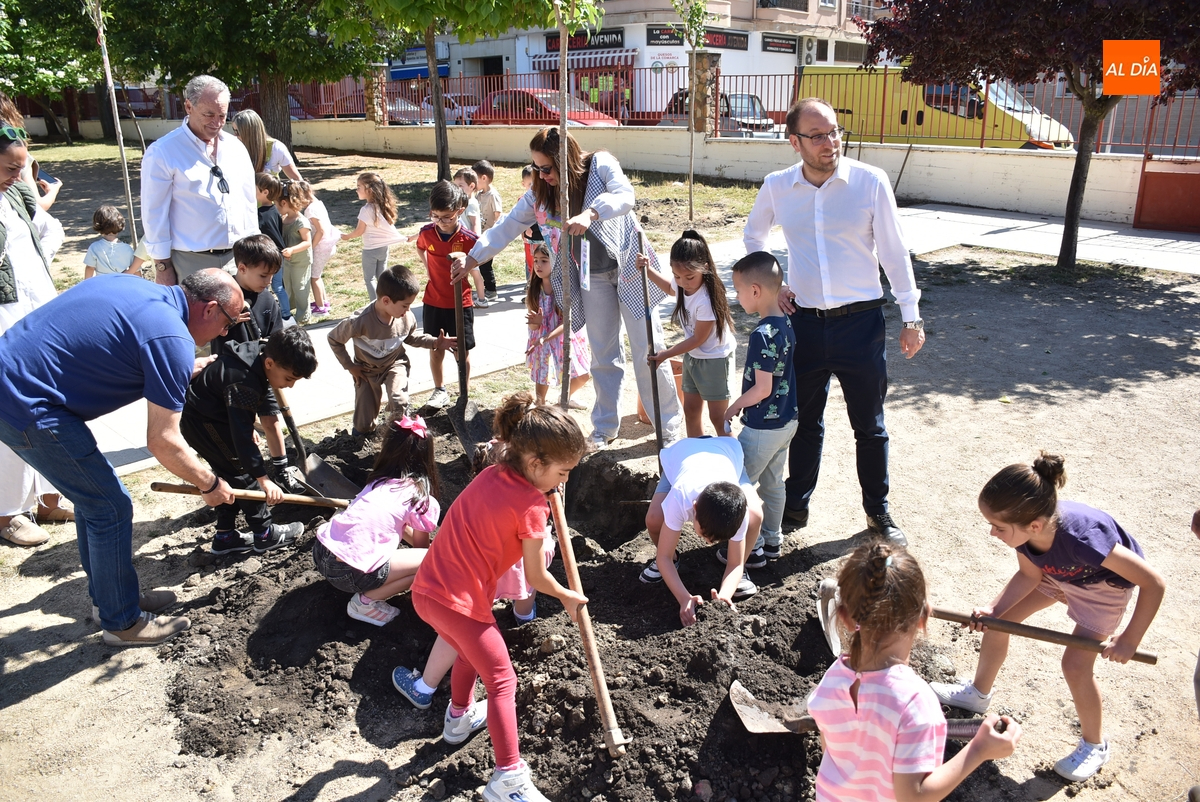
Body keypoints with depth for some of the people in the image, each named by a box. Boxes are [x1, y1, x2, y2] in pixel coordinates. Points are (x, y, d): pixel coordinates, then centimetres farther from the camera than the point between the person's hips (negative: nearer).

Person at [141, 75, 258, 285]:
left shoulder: (236, 147, 9)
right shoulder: (162, 153, -6)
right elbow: (155, 213, -6)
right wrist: (162, 265, -7)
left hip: (238, 258, 4)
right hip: (192, 262, -4)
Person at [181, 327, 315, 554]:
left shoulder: (258, 356, -7)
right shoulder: (243, 382, -34)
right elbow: (242, 435, -33)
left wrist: (249, 429, 24)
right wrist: (263, 478, -31)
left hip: (206, 417, 10)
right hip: (203, 424, -10)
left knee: (230, 475, 15)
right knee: (243, 473, -4)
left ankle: (225, 536, 23)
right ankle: (265, 535, 6)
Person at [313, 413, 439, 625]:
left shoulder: (379, 481, 17)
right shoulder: (420, 496, -1)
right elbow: (421, 545, 14)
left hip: (321, 551, 8)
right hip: (349, 572, -7)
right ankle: (366, 601, 0)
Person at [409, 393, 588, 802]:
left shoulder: (490, 476, 5)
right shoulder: (532, 507, -16)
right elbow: (536, 577, -5)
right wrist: (568, 597, 13)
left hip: (426, 588, 8)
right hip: (461, 603, -8)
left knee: (470, 653, 33)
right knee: (501, 680, 6)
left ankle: (460, 718, 54)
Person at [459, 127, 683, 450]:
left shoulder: (601, 164, -14)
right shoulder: (540, 192, -2)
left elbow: (625, 196, -32)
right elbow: (508, 225, 5)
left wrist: (589, 214, -49)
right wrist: (473, 258, 4)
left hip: (629, 266, -4)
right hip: (593, 277, 4)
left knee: (647, 349, 0)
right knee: (603, 356, 9)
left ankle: (670, 425, 13)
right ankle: (605, 427, 23)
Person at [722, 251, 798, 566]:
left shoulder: (762, 334, -25)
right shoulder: (787, 325, 2)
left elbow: (762, 389, -24)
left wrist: (735, 406, -8)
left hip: (762, 427, -9)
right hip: (787, 421, 9)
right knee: (773, 482, 20)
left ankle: (751, 549, 14)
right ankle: (773, 540, 33)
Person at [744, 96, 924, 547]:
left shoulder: (870, 181, -7)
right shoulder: (777, 187, -1)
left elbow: (894, 252, -3)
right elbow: (753, 235, 18)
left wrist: (911, 318, -2)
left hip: (861, 322, -1)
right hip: (803, 321, 2)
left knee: (869, 425, 11)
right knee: (805, 422, 15)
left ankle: (878, 512, 28)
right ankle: (796, 505, 32)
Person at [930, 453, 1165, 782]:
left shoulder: (1081, 538, -46)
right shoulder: (1025, 525, -29)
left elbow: (1154, 582, -34)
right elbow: (1029, 575, -10)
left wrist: (1129, 639, -27)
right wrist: (993, 609, -23)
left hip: (1105, 583, -6)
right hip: (1057, 572, 6)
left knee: (1075, 664, -10)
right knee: (997, 620, 5)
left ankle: (1095, 745, 19)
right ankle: (978, 693, 29)